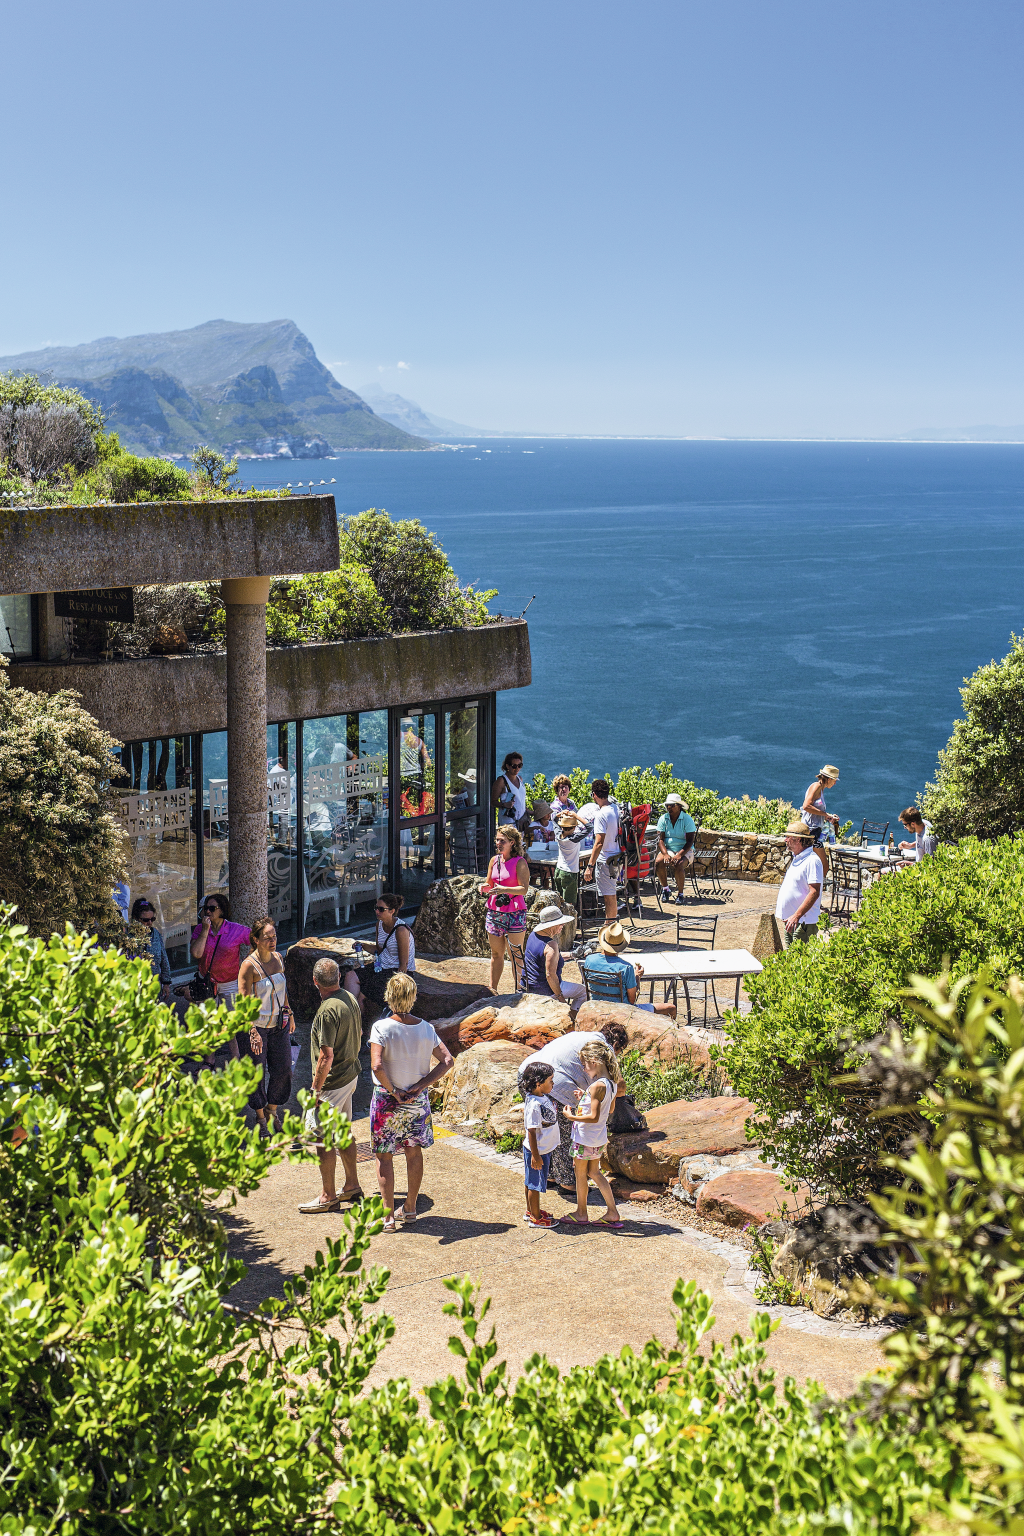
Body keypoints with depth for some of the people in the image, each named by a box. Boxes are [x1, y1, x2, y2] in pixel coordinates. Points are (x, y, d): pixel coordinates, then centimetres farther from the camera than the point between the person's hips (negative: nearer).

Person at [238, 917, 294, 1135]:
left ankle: (273, 1110, 32)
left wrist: (289, 1015, 18)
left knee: (282, 1068, 11)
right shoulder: (249, 966, -19)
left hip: (279, 1024, 6)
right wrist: (253, 1032, -24)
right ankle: (260, 1115, 26)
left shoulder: (277, 958, 0)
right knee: (257, 1071, 7)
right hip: (257, 1025, -6)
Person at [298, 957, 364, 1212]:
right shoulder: (350, 999, 2)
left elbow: (326, 1057, -25)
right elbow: (358, 1036, 15)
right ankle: (352, 1185, 31)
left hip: (332, 1082, -9)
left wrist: (316, 1089, -17)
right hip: (350, 1074, 9)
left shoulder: (328, 1010, -26)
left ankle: (328, 1196, 10)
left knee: (323, 1139, 2)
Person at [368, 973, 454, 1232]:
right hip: (418, 1102, 4)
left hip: (386, 1100, -4)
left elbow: (377, 1066, -29)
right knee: (414, 1152, 20)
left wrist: (393, 1091, -15)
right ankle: (410, 1208, 30)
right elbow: (447, 1060, -5)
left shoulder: (381, 1028, -18)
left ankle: (388, 1216, 9)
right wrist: (421, 1085, -7)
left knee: (383, 1156, 8)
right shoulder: (425, 1028, -4)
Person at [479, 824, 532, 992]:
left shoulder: (520, 862, -8)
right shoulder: (494, 860, 10)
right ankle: (493, 988, 17)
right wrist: (485, 887, -2)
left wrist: (505, 889, -28)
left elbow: (524, 889, -15)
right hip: (494, 912, 6)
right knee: (496, 953, 11)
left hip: (514, 913, -6)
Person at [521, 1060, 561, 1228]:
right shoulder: (534, 1105, -28)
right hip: (537, 1151, -9)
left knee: (531, 1182, 22)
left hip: (545, 1149, 9)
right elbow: (532, 1132, -25)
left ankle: (531, 1211, 36)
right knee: (535, 1184, 5)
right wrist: (535, 1155, -22)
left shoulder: (543, 1097, 1)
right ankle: (535, 1218, 17)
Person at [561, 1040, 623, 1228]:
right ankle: (612, 1212, 20)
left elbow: (594, 1117, -28)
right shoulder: (611, 1083, 1)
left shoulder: (597, 1086, -27)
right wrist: (586, 1097, 13)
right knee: (594, 1172, 20)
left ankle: (581, 1214, 24)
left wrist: (571, 1116, -18)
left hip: (586, 1138, -9)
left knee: (580, 1173, 10)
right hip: (599, 1137, 9)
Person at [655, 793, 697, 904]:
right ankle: (665, 889, -7)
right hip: (668, 849, 3)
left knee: (679, 865, -34)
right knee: (658, 862, -28)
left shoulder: (687, 819, -8)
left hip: (685, 850, -3)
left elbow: (690, 841, -12)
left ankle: (680, 894, -16)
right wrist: (665, 854, -21)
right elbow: (660, 839, -2)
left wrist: (679, 855, -26)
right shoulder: (663, 819, 2)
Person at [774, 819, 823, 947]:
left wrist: (797, 916, -27)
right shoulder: (796, 859, 16)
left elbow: (814, 892, -22)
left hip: (802, 922, -10)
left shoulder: (812, 861, -15)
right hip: (788, 920, 10)